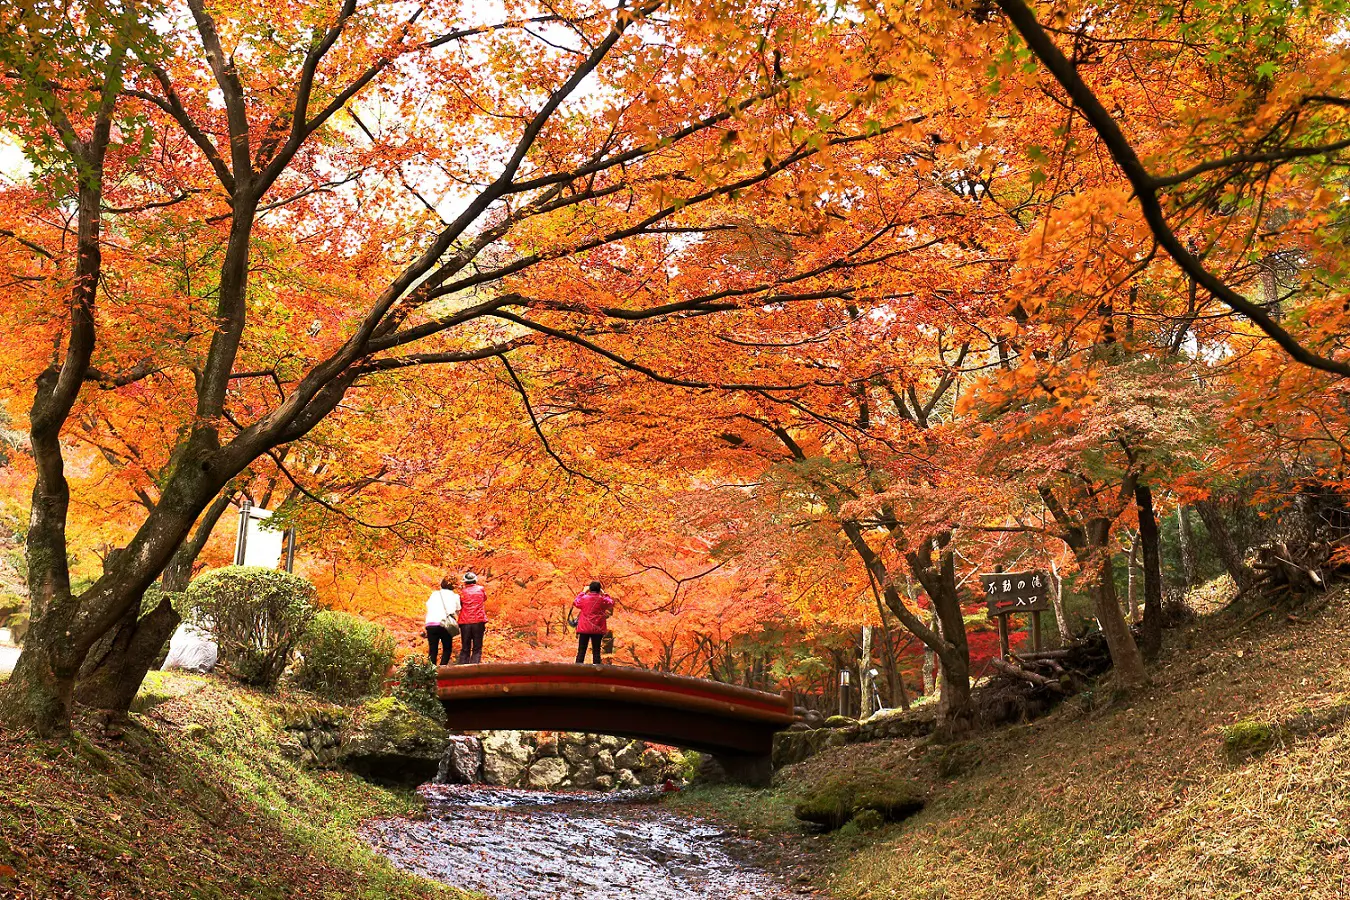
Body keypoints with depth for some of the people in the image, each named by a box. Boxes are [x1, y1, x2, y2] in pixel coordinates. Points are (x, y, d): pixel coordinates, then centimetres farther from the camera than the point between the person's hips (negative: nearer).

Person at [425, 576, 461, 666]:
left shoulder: (434, 594, 17)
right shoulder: (455, 596, 10)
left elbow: (428, 607, 12)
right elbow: (457, 612, 6)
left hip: (430, 624, 2)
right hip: (444, 624, -2)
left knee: (432, 650, 7)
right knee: (447, 649, 10)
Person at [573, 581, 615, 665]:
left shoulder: (584, 598, -3)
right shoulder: (603, 600, -4)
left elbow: (575, 603, 17)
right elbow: (611, 602, 16)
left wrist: (583, 592, 23)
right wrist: (604, 594, 19)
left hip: (584, 629, 0)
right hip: (598, 630, 0)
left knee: (581, 651, 3)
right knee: (596, 651, 3)